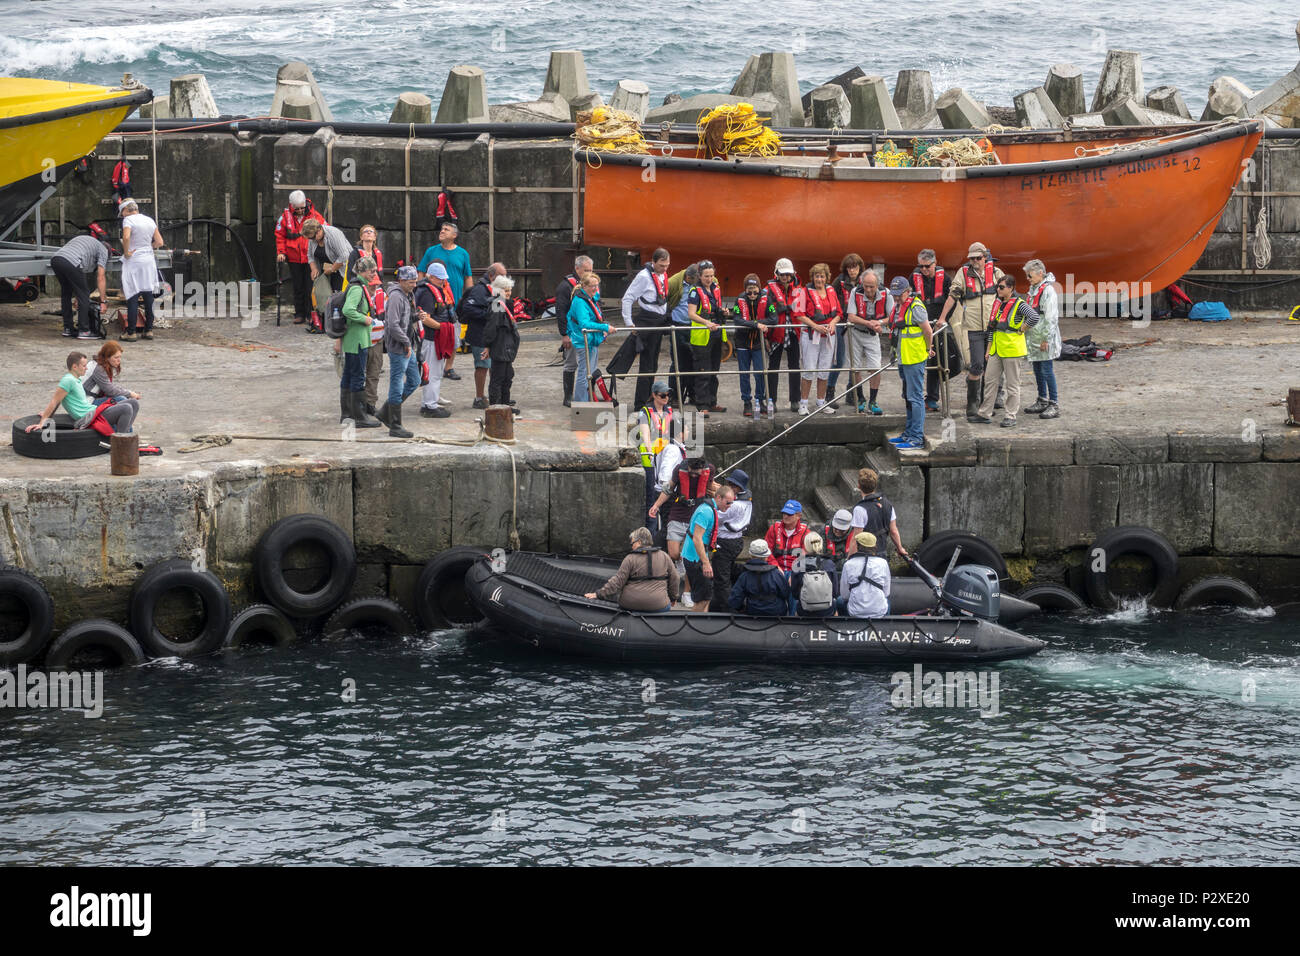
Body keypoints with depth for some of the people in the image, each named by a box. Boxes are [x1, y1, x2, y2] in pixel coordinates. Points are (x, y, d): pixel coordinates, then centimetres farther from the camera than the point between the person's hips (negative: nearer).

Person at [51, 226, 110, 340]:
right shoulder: (103, 250, 19)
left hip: (55, 259, 7)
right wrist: (103, 300, 12)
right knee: (83, 296, 5)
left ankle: (67, 329, 26)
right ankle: (83, 330, 4)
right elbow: (101, 277, 9)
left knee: (66, 293, 23)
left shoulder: (84, 239, 40)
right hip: (71, 262, -7)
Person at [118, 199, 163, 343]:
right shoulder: (150, 220, 9)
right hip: (149, 260, 6)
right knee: (148, 296, 11)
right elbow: (159, 242, 7)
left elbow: (126, 237, -27)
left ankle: (131, 332, -3)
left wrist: (126, 252, -14)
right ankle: (149, 330, 14)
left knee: (132, 298, -3)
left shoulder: (128, 220, -9)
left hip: (134, 261, -6)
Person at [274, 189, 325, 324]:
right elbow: (280, 236, 8)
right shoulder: (286, 217, 0)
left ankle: (311, 314, 6)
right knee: (298, 288, 8)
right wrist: (281, 252, -2)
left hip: (310, 258, -2)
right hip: (294, 259, 2)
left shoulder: (314, 216, -4)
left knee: (310, 287, -2)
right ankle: (299, 314, 15)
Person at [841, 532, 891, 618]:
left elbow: (844, 595, 0)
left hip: (855, 613, -1)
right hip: (879, 613, 1)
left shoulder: (848, 564, -7)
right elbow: (886, 592, 3)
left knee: (840, 601, 33)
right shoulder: (883, 563, -5)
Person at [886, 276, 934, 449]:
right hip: (904, 360, 10)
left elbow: (928, 331, -14)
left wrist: (927, 349, -1)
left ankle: (917, 438, -7)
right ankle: (909, 433, 29)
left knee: (915, 397, -8)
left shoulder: (915, 307, -16)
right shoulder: (899, 307, 13)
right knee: (909, 397, 18)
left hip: (914, 360, -10)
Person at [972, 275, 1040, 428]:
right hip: (997, 350, 8)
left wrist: (1021, 330, -15)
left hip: (1011, 350, -8)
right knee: (990, 380, 9)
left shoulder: (1019, 304, -12)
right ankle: (985, 414, 17)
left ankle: (1010, 417, 6)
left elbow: (1034, 318, -26)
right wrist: (989, 349, 17)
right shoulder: (998, 304, 12)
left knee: (1012, 384, 1)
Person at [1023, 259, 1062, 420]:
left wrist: (1046, 339, -19)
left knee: (1047, 370, -9)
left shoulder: (1048, 290, -14)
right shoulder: (1033, 290, 15)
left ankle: (1054, 405, -7)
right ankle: (1042, 402, 24)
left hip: (1045, 339, -9)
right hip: (1033, 338, 9)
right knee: (1037, 369, 14)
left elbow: (1051, 317, -18)